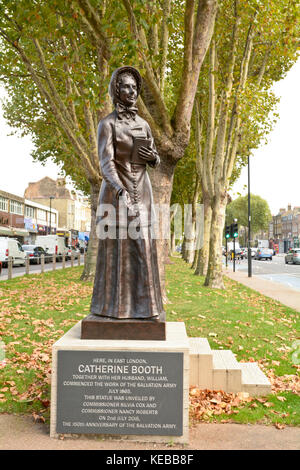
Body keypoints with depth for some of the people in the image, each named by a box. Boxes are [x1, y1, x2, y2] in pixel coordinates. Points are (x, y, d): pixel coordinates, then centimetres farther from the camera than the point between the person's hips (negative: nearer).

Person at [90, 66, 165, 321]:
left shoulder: (143, 124, 14)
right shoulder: (107, 124, -5)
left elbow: (155, 161, 18)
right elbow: (106, 162, -18)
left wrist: (153, 157, -8)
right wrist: (121, 192, -34)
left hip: (141, 190, 5)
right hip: (116, 190, -5)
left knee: (141, 246, 2)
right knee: (116, 246, -3)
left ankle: (140, 302, 10)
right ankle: (112, 303, 8)